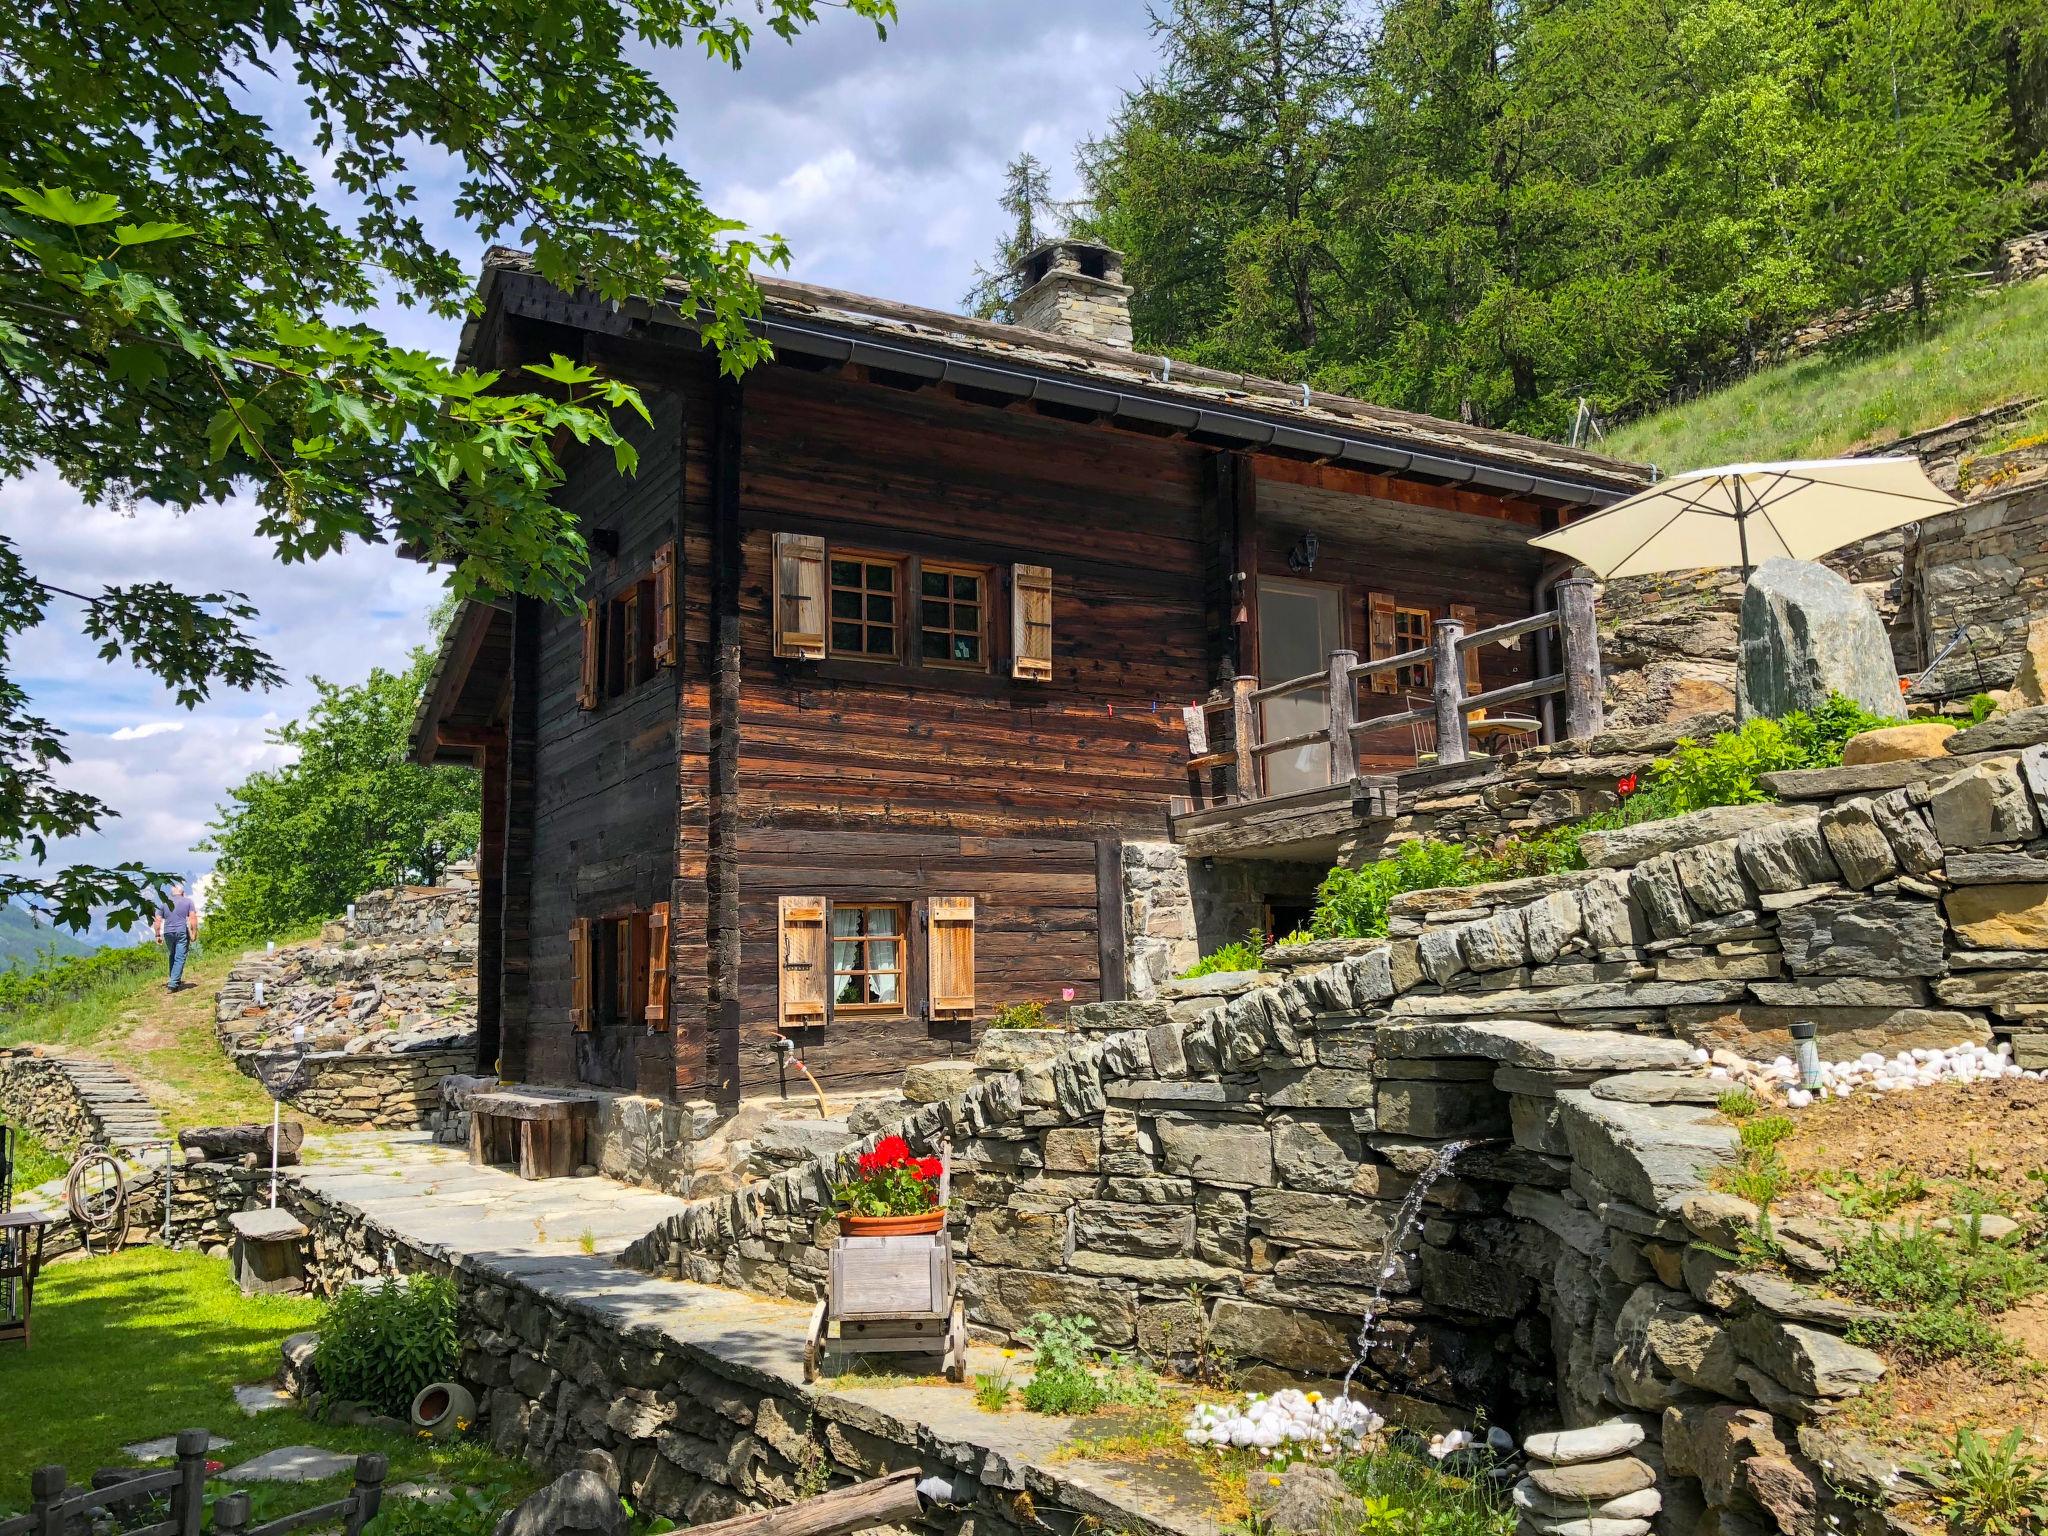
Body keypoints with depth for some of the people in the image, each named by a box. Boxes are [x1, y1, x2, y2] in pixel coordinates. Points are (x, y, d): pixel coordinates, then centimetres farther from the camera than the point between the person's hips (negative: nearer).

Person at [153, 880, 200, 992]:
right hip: (182, 932, -3)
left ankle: (175, 981, 24)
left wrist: (158, 935, 15)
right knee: (179, 958, -3)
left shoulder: (165, 903, 11)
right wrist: (194, 933, -5)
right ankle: (173, 984, -11)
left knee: (172, 956, 20)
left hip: (168, 933, 3)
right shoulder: (188, 901, 3)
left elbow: (158, 920, 10)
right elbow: (193, 918, -7)